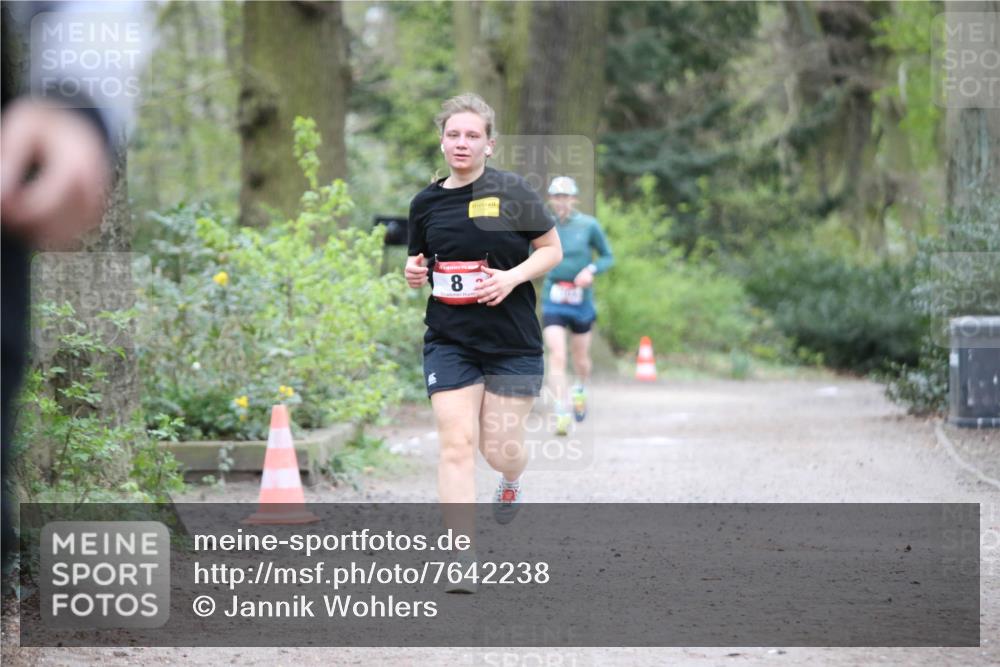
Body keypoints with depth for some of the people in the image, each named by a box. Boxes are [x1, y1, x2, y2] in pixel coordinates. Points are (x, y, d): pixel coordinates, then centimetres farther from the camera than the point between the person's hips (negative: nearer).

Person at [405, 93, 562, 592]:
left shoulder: (512, 191, -4)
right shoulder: (426, 203, 5)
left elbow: (552, 249, 0)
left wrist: (512, 276, -16)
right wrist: (415, 272, -4)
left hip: (513, 340, -2)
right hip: (450, 341, 2)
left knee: (500, 449, 2)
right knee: (456, 444, -11)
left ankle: (511, 481, 42)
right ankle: (461, 559, -11)